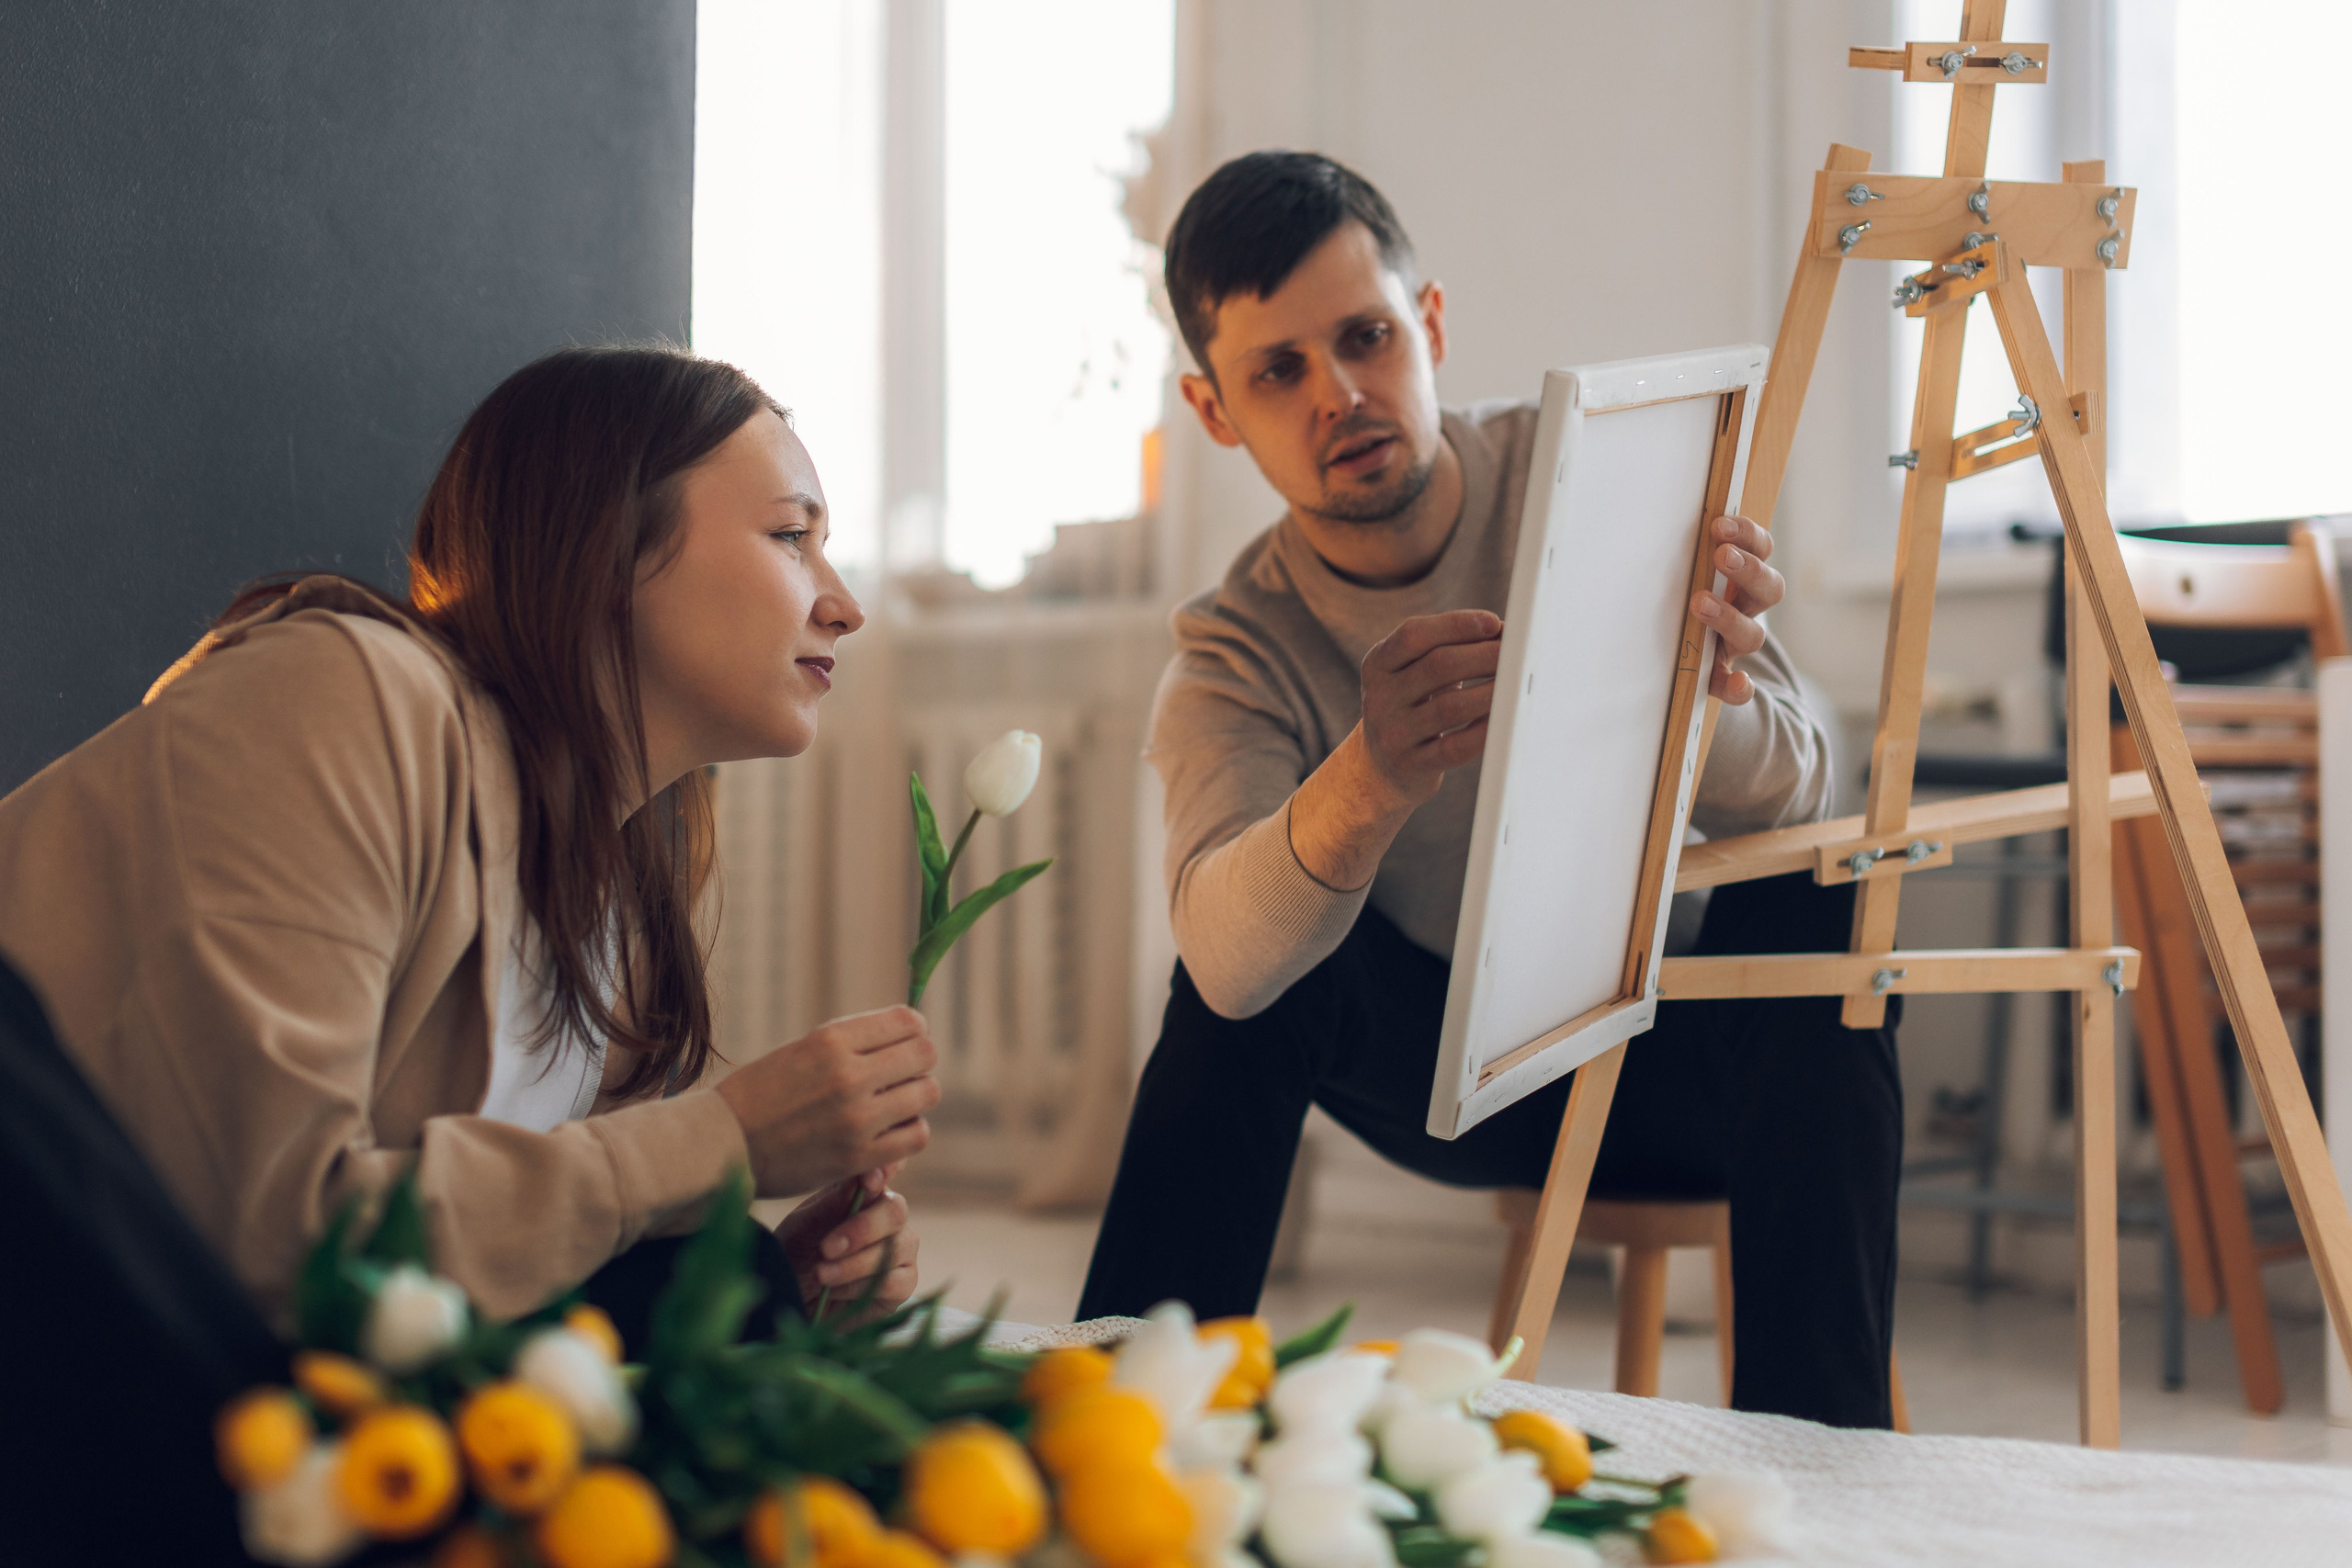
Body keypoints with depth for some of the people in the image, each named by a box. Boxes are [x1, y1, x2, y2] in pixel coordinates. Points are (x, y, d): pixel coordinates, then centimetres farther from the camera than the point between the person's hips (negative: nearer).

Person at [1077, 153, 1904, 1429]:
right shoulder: (1236, 653, -16)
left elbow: (1793, 793, -25)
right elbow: (1223, 954, -37)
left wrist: (1703, 704, -51)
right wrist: (1368, 784, -60)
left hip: (1689, 1059, 0)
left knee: (1810, 904, -32)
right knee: (1252, 964, -27)